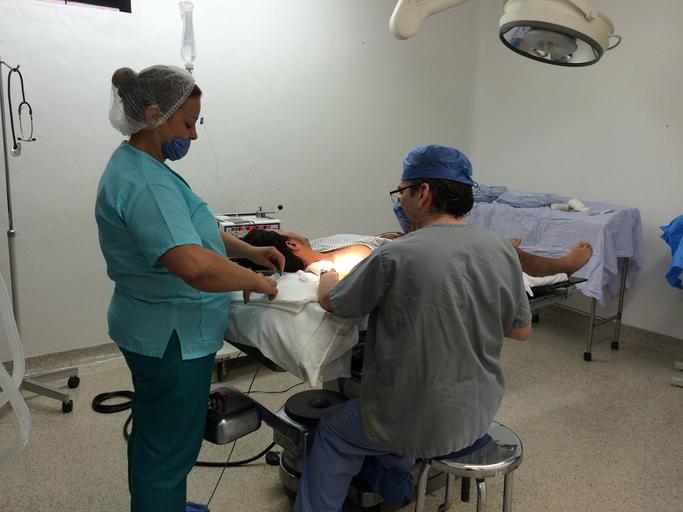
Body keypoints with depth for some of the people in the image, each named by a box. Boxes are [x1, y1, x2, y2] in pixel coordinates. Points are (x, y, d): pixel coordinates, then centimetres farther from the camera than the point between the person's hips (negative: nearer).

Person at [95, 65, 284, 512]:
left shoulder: (140, 166, 7)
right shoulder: (143, 183, -27)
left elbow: (189, 230, 16)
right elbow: (197, 267, -39)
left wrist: (250, 250, 6)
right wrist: (256, 281, -23)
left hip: (158, 329, 11)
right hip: (173, 337, -11)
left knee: (154, 437, 26)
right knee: (171, 447, 8)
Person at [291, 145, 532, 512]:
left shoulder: (395, 257, -23)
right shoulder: (503, 250, -7)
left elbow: (331, 302, -7)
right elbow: (521, 331, 5)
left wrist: (328, 278, 15)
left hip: (422, 426, -5)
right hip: (481, 414, 6)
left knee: (333, 428, 22)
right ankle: (392, 481, 45)